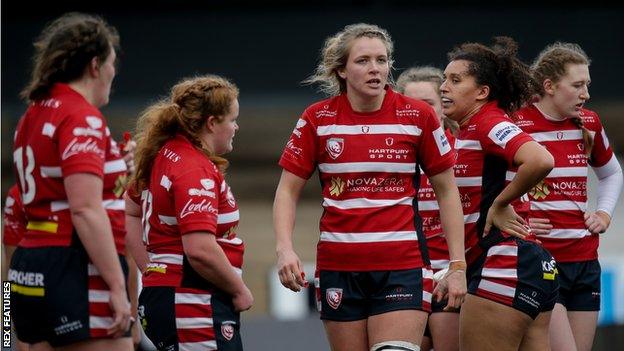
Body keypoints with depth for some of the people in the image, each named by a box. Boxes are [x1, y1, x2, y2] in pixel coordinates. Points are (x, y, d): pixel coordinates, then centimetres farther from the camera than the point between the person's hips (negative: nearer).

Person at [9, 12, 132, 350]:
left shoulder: (34, 114, 16)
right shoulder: (82, 118, -11)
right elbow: (86, 209, -20)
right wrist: (117, 286, -20)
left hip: (28, 268, 9)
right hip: (71, 269, -9)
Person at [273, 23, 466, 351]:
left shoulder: (417, 116, -1)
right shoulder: (318, 119, 1)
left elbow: (447, 192, 5)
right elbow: (287, 191, 5)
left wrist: (457, 265, 1)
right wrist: (285, 249, -11)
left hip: (402, 265, -2)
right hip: (338, 267, 2)